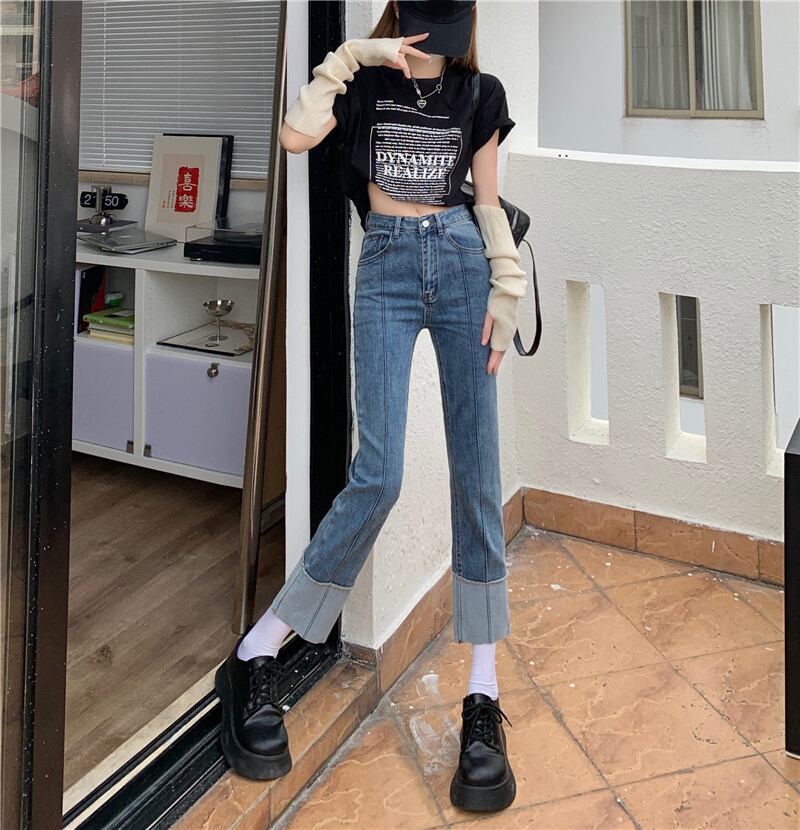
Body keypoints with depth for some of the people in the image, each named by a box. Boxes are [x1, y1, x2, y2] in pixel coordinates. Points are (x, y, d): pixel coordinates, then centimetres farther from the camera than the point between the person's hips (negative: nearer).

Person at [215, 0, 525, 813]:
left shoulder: (479, 94, 14)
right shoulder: (365, 78, 9)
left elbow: (489, 201, 14)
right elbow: (295, 135, -10)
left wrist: (507, 289, 2)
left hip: (461, 262, 2)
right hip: (386, 266, -2)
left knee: (477, 472, -5)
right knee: (377, 474, -16)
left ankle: (483, 695, 0)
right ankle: (257, 655, -3)